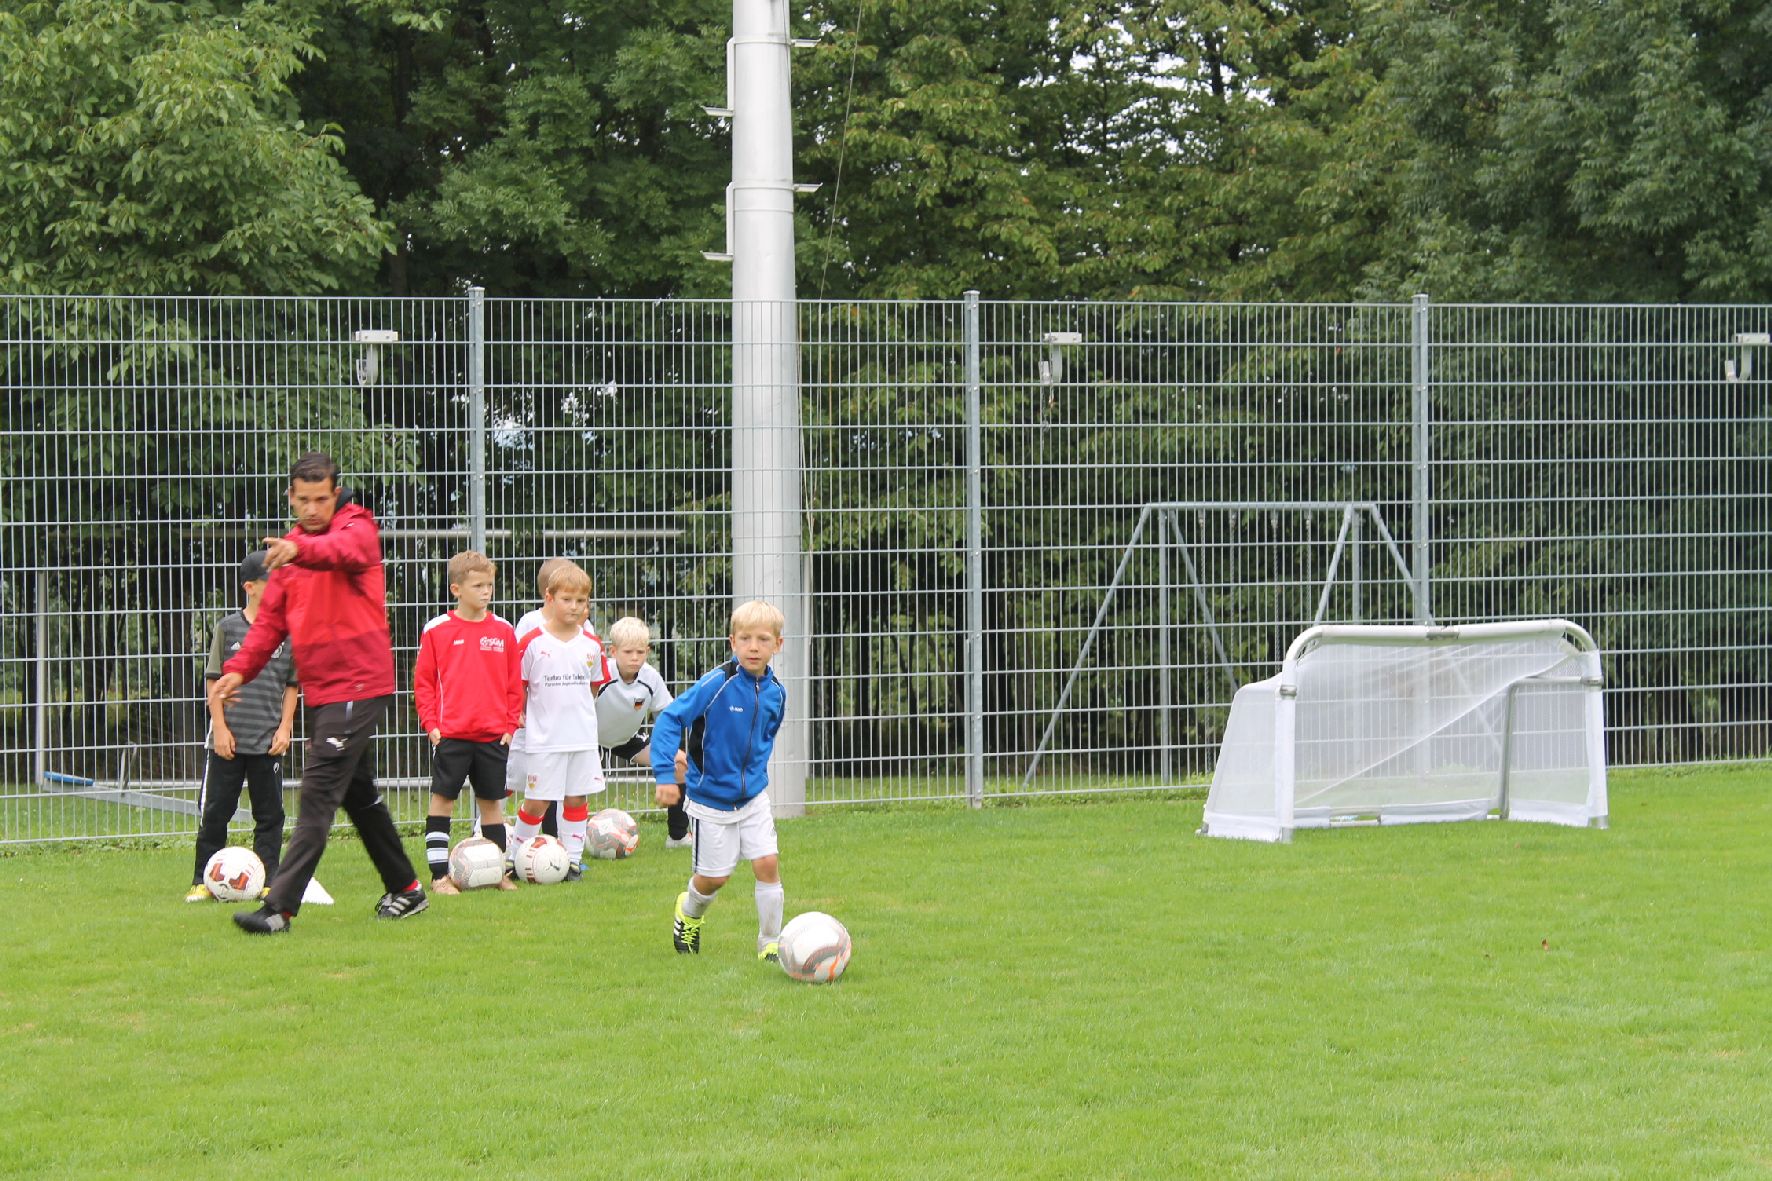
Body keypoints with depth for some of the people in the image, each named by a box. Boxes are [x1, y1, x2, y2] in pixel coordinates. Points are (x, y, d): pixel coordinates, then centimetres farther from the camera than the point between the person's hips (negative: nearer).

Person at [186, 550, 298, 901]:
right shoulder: (228, 628, 0)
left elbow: (292, 686, 10)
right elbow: (215, 681, 1)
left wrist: (285, 727, 1)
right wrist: (220, 728, -5)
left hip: (269, 741, 1)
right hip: (228, 740, -1)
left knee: (269, 814, 4)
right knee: (214, 811, 2)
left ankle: (267, 881, 10)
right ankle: (203, 882, 9)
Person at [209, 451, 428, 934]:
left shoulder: (358, 529, -9)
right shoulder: (288, 549, 13)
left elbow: (341, 549, -34)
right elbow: (271, 617, 11)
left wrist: (300, 549, -55)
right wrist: (240, 668, -4)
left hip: (358, 685, -9)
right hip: (319, 691, 9)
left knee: (318, 794, -14)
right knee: (357, 794, 18)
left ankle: (280, 907, -19)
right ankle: (405, 889, 31)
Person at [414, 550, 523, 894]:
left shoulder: (503, 631, 5)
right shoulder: (436, 631, -2)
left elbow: (514, 684, 10)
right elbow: (423, 681, 0)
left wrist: (510, 724, 2)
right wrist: (431, 723, -7)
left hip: (494, 735, 3)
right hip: (450, 734, -3)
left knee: (492, 801, 9)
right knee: (442, 800, -2)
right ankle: (439, 875, 1)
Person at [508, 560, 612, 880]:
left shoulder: (591, 645, 4)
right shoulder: (532, 643, -7)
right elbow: (517, 686, 1)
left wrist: (576, 709, 12)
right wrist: (523, 716, -3)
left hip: (582, 736, 3)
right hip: (543, 739, -3)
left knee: (577, 799, 7)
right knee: (536, 801, 0)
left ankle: (573, 859, 15)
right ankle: (516, 857, 13)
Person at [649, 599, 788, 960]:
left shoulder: (775, 691, -4)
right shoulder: (717, 684, -22)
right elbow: (669, 720, -21)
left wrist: (757, 770, 14)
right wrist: (664, 773, -26)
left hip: (753, 796, 4)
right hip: (711, 798, -4)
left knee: (768, 863, -7)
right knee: (713, 877, 6)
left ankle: (770, 944, 6)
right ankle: (689, 913, 40)